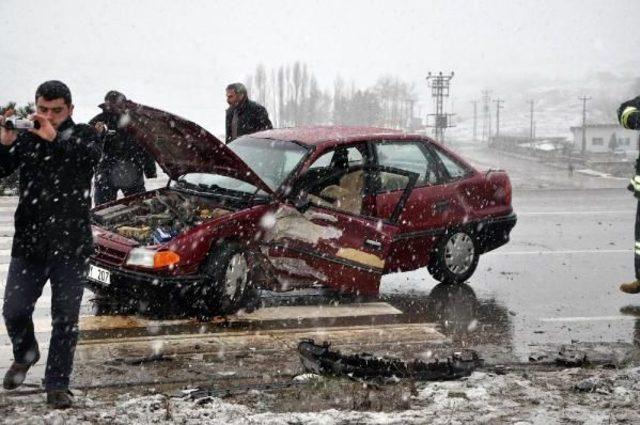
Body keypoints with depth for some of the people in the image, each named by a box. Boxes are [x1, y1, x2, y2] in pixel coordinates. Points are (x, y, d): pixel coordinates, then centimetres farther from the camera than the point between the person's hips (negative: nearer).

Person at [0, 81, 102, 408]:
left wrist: (55, 138, -33)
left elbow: (92, 155, -21)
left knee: (65, 319, 2)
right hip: (29, 243, 2)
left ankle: (57, 385, 12)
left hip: (71, 244, -1)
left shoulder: (81, 135, 2)